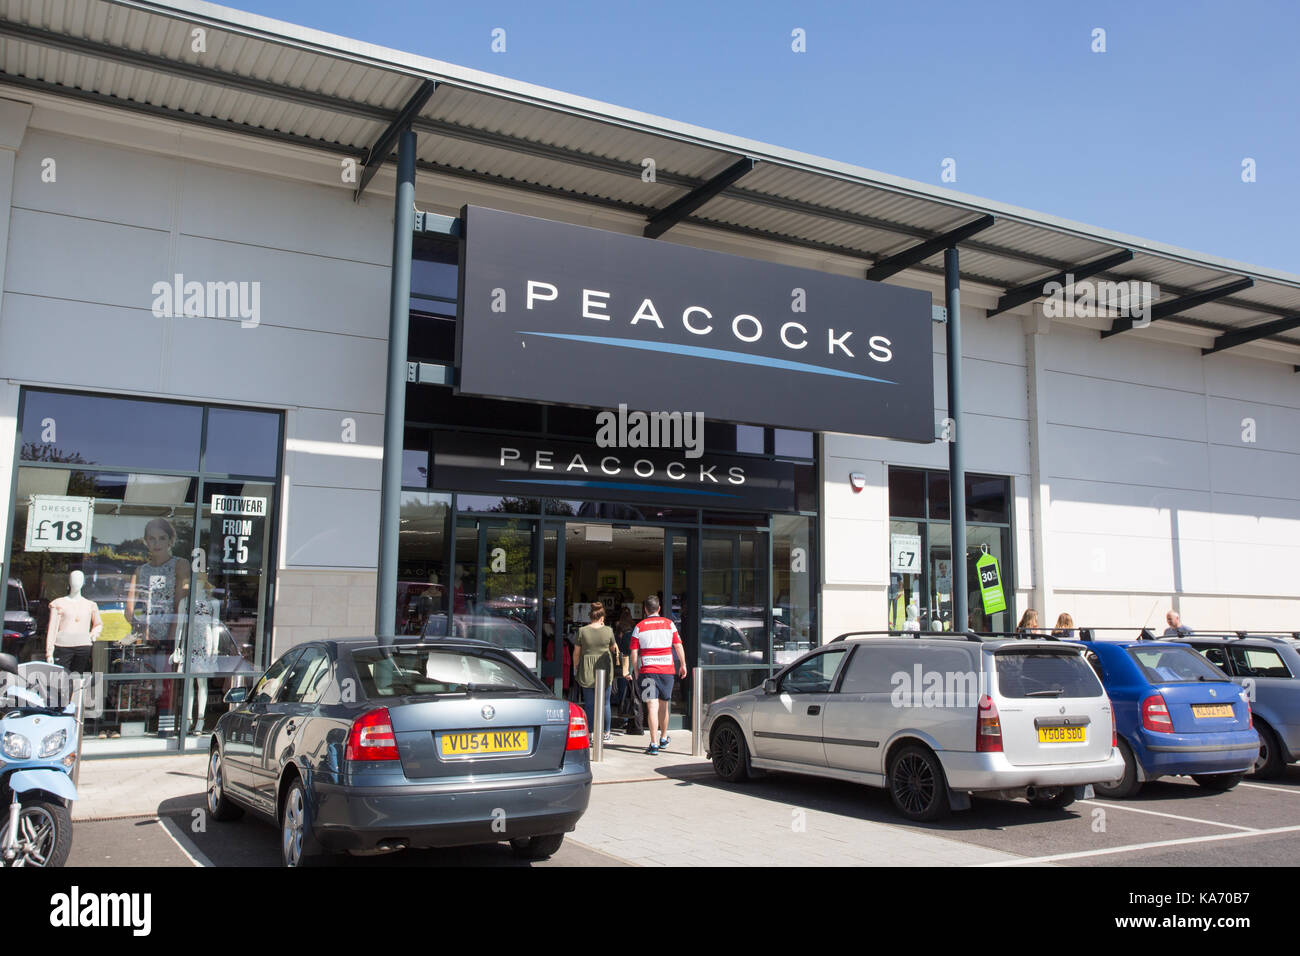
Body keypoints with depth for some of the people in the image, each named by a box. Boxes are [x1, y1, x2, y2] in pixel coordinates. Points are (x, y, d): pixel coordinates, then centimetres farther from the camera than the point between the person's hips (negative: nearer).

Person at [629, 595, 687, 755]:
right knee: (664, 705, 17)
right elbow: (678, 646, 5)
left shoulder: (639, 627, 1)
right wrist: (683, 665, 15)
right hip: (667, 669, 2)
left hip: (647, 670, -2)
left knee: (652, 706, -6)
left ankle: (654, 744, -13)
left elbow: (634, 653, -1)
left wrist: (636, 672, 7)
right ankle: (663, 738, 34)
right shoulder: (669, 624, 5)